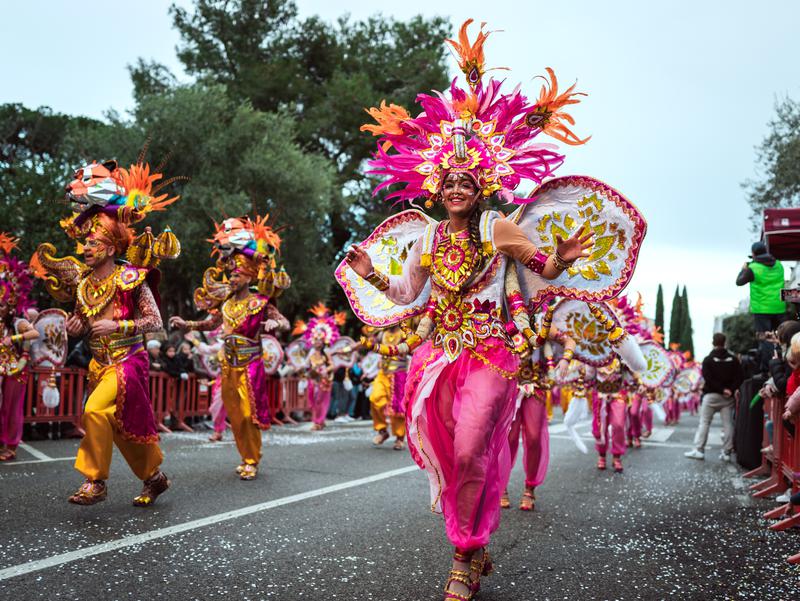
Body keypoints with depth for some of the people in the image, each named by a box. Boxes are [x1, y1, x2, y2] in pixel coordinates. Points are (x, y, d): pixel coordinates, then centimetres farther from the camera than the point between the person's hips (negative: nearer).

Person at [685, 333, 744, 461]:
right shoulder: (733, 359, 6)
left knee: (704, 422, 1)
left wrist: (722, 389, -10)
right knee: (728, 424, 4)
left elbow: (708, 378, -13)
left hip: (711, 395, -3)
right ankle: (727, 452, 2)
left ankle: (699, 450, -4)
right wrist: (731, 390, -7)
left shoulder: (708, 360, -4)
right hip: (728, 397, 3)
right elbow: (739, 377, 0)